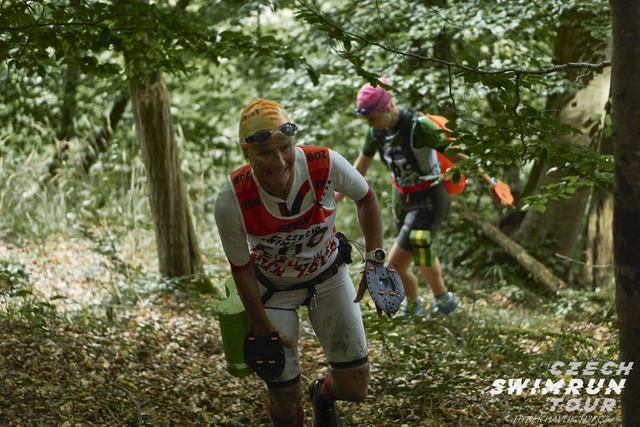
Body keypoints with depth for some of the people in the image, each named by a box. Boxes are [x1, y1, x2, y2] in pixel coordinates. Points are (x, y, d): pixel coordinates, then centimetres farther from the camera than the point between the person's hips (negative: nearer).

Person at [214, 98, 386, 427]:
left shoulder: (326, 164, -30)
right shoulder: (231, 201, -32)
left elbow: (365, 199, -6)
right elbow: (241, 268, -14)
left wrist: (375, 258, -10)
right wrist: (262, 326, -9)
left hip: (328, 275, 2)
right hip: (272, 287, -1)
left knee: (354, 389, 1)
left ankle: (323, 395, 39)